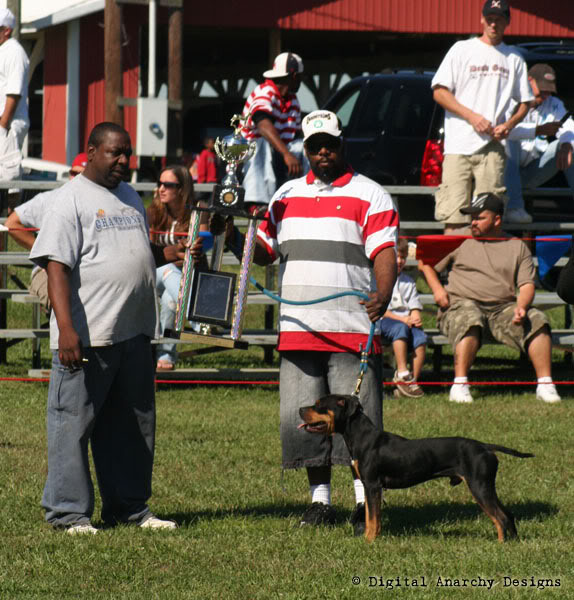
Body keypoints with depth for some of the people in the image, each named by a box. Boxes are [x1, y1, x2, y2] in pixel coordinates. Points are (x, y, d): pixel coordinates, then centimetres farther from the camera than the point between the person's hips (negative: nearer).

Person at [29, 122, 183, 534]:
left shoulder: (130, 197, 18)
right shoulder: (71, 199, -7)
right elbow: (57, 266, -14)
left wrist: (176, 253, 8)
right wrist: (66, 328, -23)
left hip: (134, 334, 8)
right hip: (87, 336, -8)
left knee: (133, 425, 12)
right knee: (73, 423, -2)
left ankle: (130, 508, 21)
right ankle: (68, 512, 3)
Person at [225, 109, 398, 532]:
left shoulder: (369, 196, 2)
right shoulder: (286, 196, 18)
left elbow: (385, 253, -7)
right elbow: (264, 251, 21)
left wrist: (383, 295, -26)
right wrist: (234, 239, 0)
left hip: (353, 330, -5)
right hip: (298, 331, 5)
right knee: (303, 418, 5)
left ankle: (365, 502, 1)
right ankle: (320, 500, 15)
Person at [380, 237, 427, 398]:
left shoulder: (408, 281, 20)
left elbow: (415, 307, 15)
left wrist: (415, 319, -10)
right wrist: (403, 319, -14)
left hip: (407, 322, 4)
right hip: (383, 322, -4)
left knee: (420, 336, -28)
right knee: (400, 328, -37)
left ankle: (413, 379, -26)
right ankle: (402, 374, -36)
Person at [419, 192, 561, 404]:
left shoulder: (517, 247, 17)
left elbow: (527, 285, 9)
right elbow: (426, 261, 20)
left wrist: (521, 307, -12)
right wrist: (437, 289, 1)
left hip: (503, 308, 2)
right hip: (462, 304, -2)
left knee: (537, 319, -24)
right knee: (470, 321, -38)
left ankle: (545, 385, -23)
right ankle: (459, 385, -43)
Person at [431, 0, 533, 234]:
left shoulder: (514, 58, 15)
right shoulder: (462, 50, 7)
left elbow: (524, 102, 19)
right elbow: (439, 92, 1)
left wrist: (508, 125, -2)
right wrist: (472, 117, -9)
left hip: (492, 145, 2)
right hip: (459, 145, -2)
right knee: (454, 218, -9)